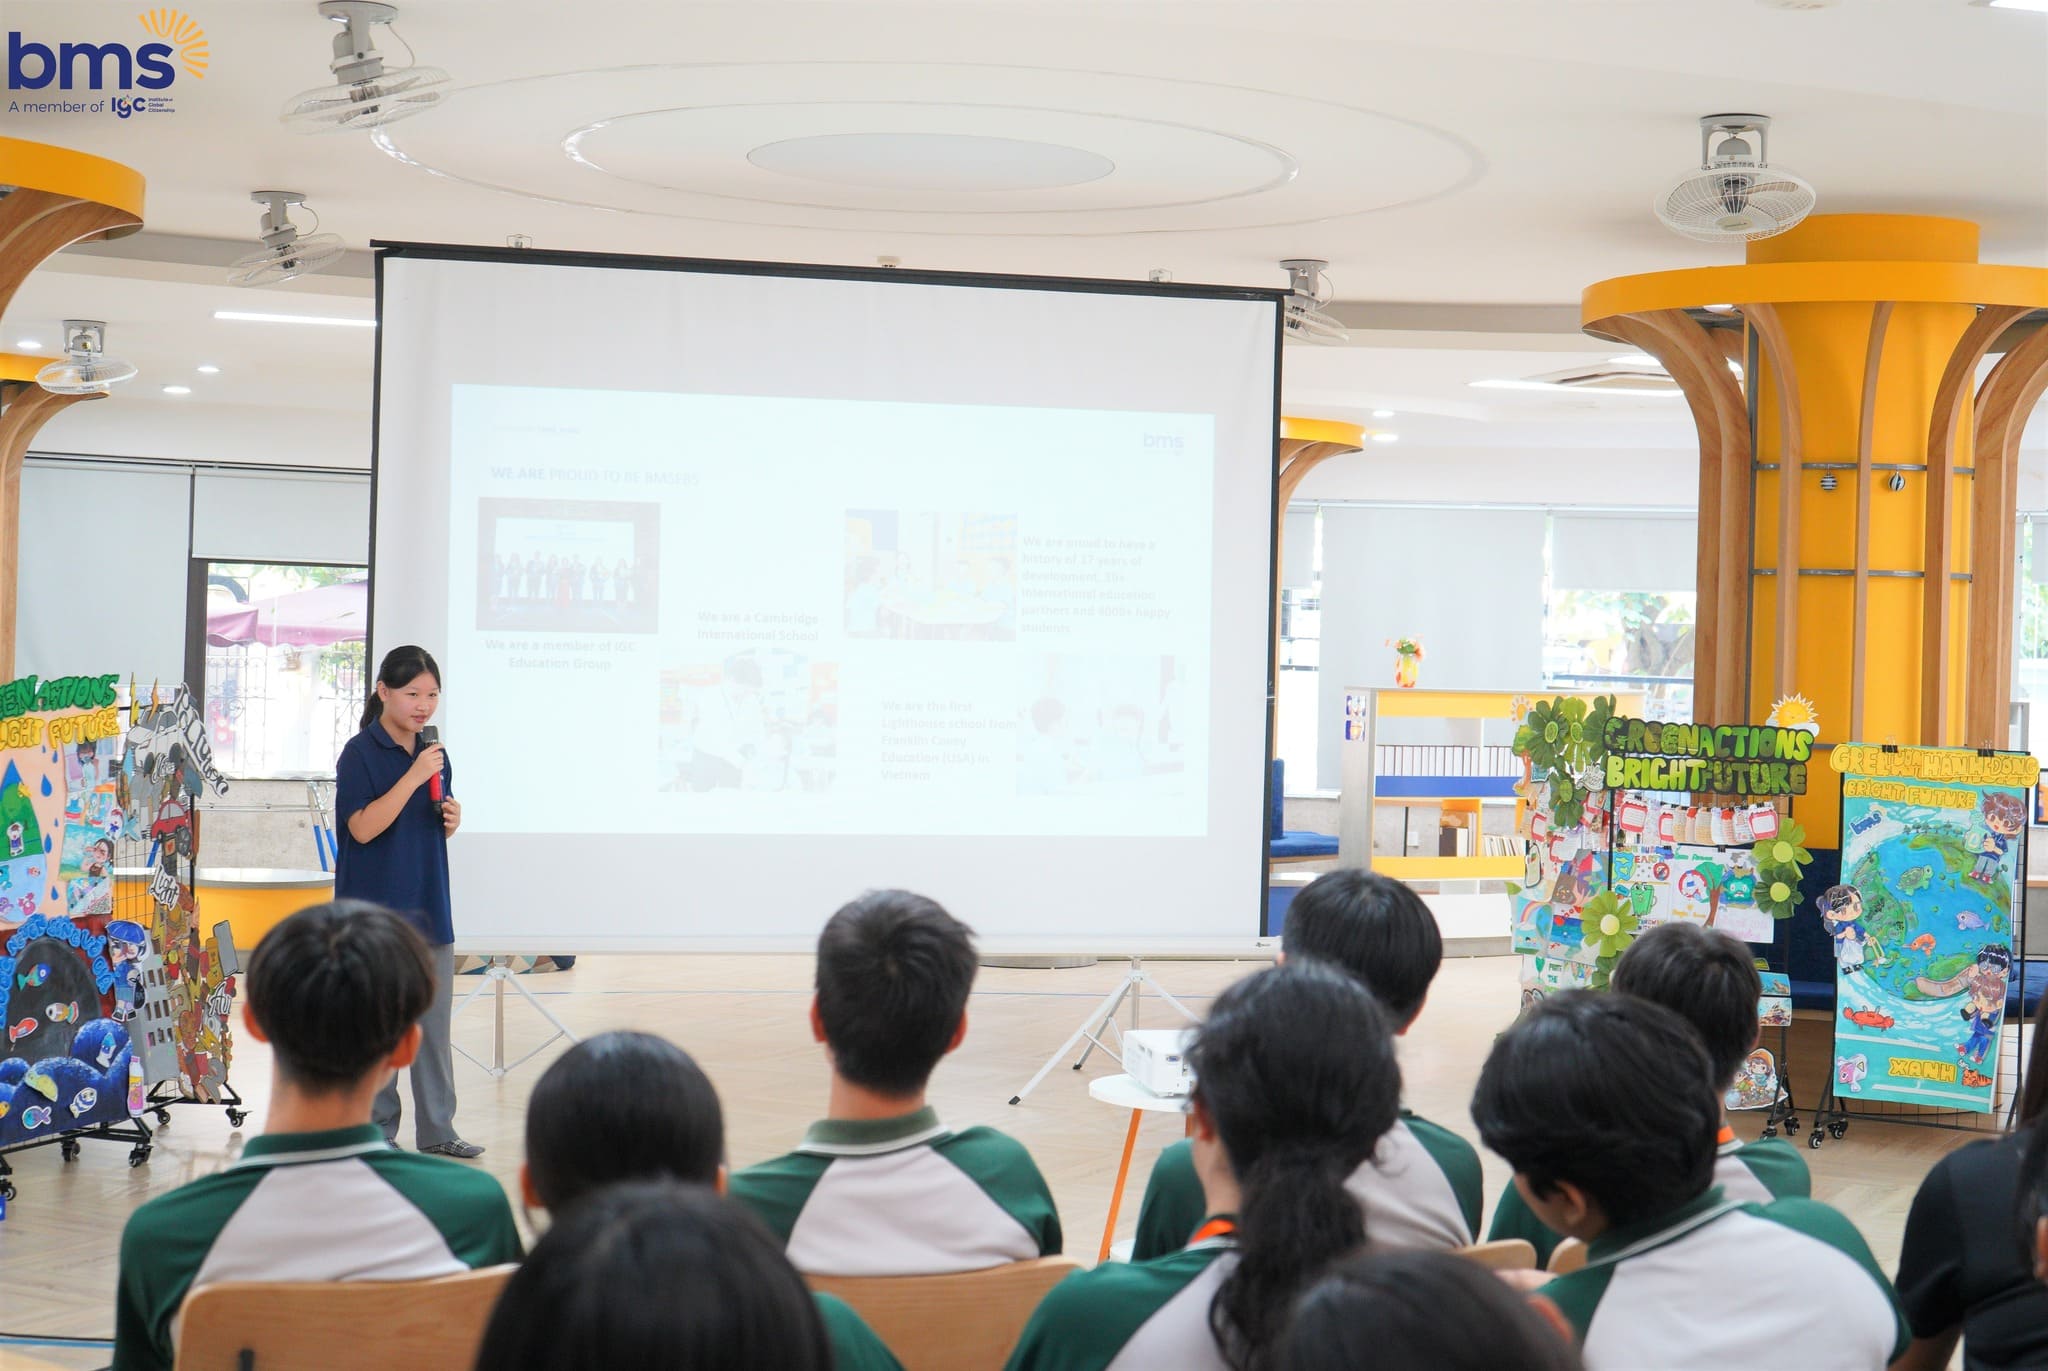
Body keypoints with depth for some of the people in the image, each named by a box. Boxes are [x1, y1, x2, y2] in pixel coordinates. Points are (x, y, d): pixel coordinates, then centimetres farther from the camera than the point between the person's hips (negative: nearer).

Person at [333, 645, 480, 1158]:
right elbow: (363, 827, -18)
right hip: (375, 908, -6)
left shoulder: (433, 754, 11)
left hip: (429, 905, 6)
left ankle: (437, 1130, 16)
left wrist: (451, 820, -2)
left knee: (434, 1022, 9)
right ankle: (377, 1130, 10)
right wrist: (413, 778, -24)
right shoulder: (360, 753, -9)